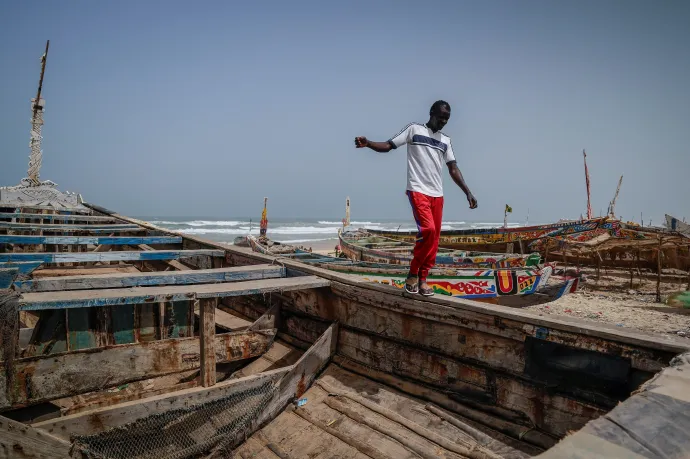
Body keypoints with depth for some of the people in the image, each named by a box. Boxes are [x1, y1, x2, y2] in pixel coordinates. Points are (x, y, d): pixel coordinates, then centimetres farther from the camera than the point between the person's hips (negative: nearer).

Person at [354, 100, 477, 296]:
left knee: (435, 238, 2)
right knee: (428, 230, -21)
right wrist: (368, 143, -20)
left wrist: (468, 192, 11)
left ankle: (422, 279, 13)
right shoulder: (414, 129, 6)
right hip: (417, 190, -6)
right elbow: (388, 145, -1)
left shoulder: (446, 141, 19)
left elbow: (453, 169, 18)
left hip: (437, 194, 6)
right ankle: (413, 273, -3)